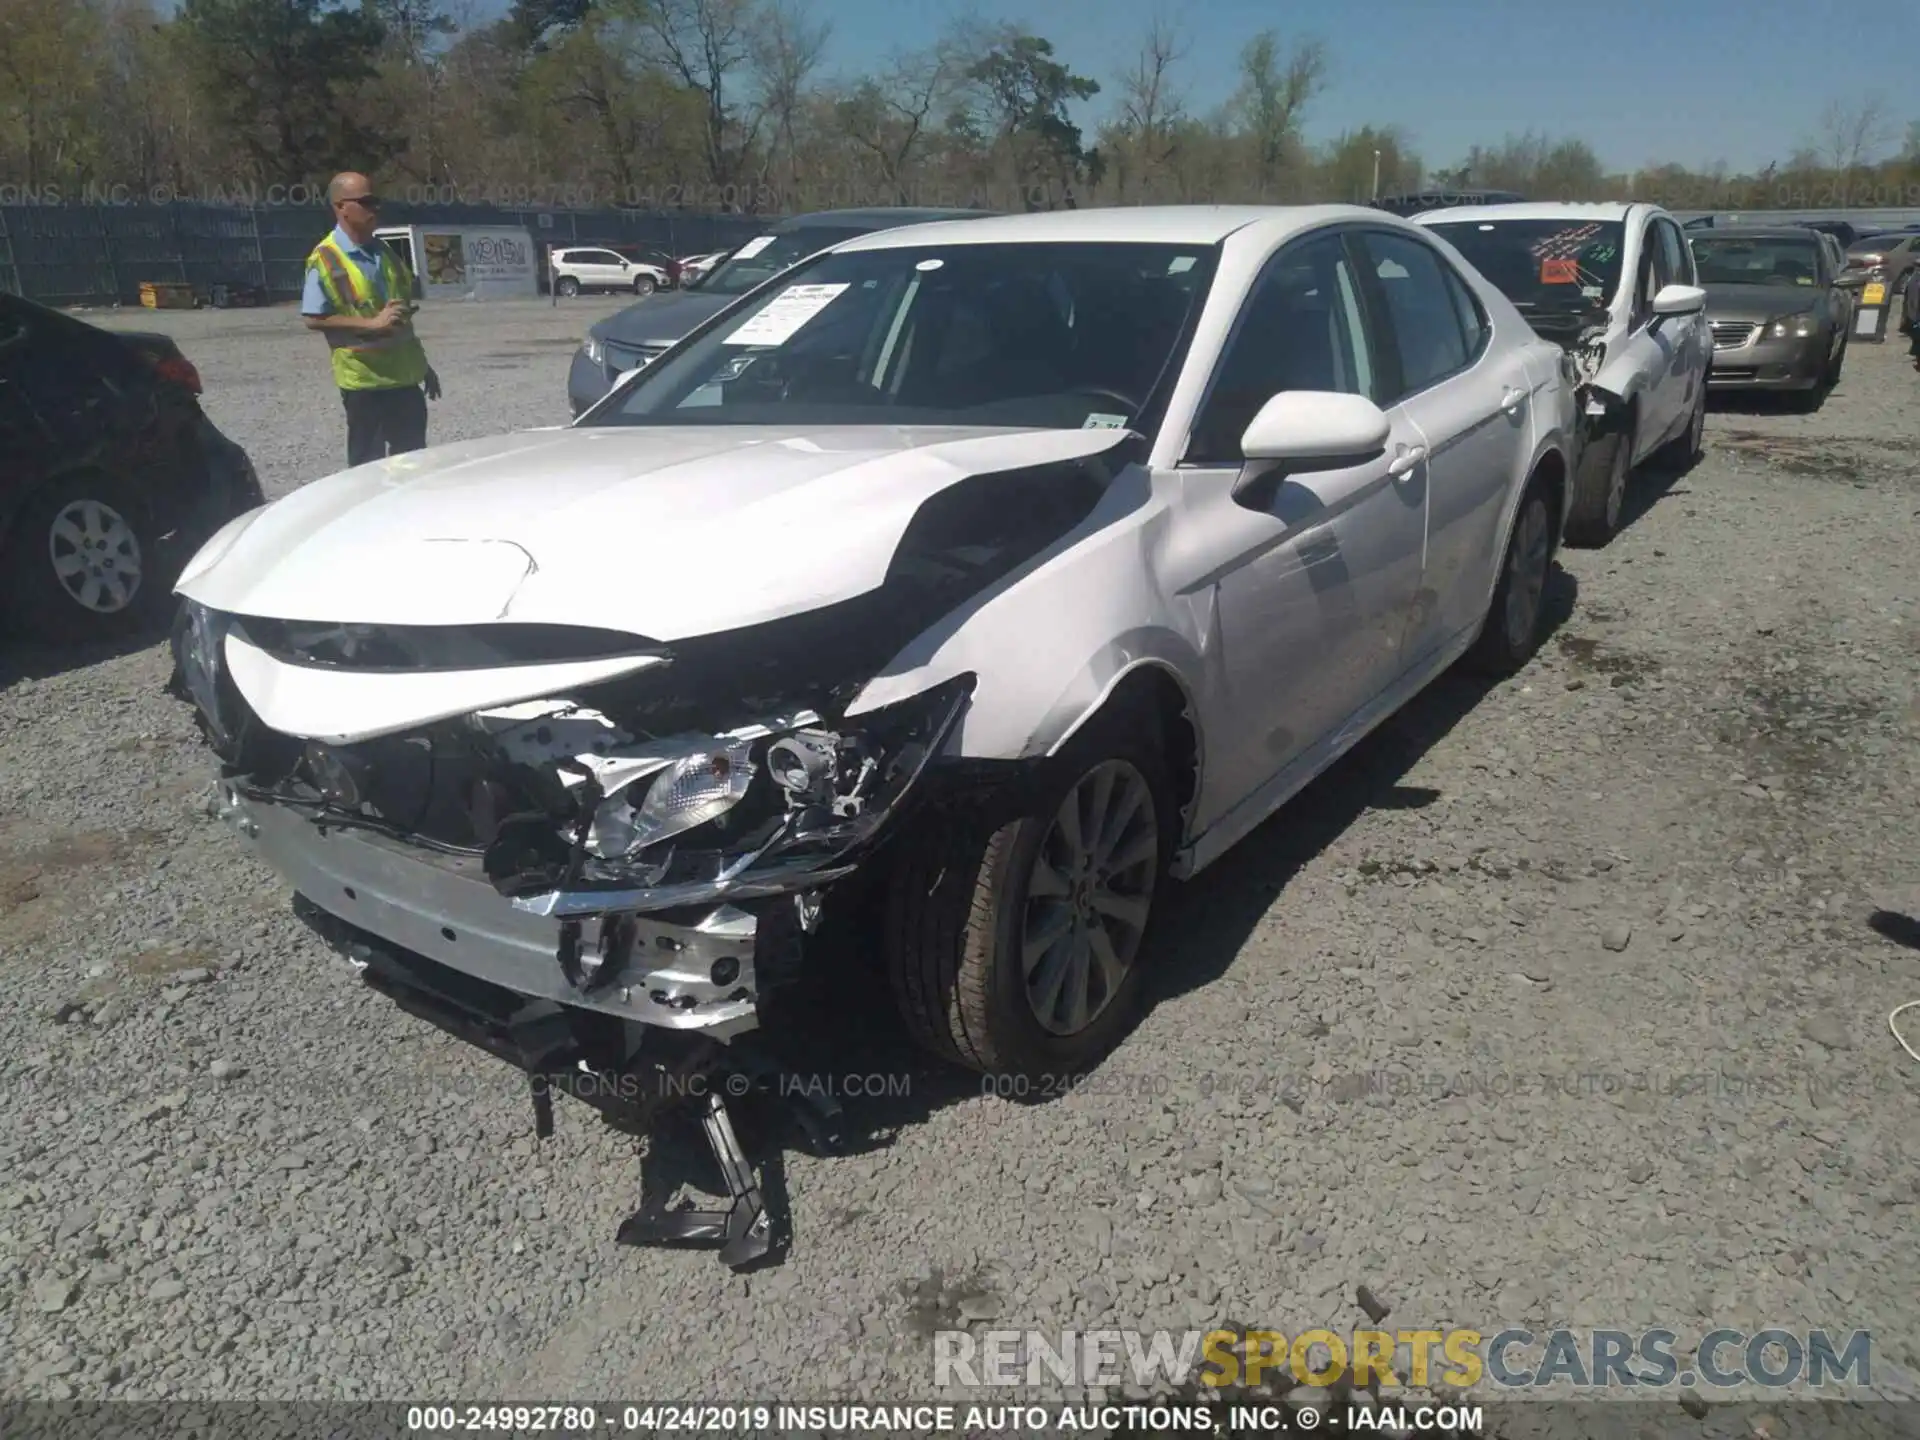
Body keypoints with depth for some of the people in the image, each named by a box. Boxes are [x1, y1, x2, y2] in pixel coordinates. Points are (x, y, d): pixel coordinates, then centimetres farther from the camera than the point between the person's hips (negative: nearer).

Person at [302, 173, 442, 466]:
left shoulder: (383, 253, 11)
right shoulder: (325, 259, -10)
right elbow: (314, 319, -13)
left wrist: (423, 365, 21)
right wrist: (372, 323, -22)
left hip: (404, 375, 6)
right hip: (364, 378, -6)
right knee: (368, 464, 2)